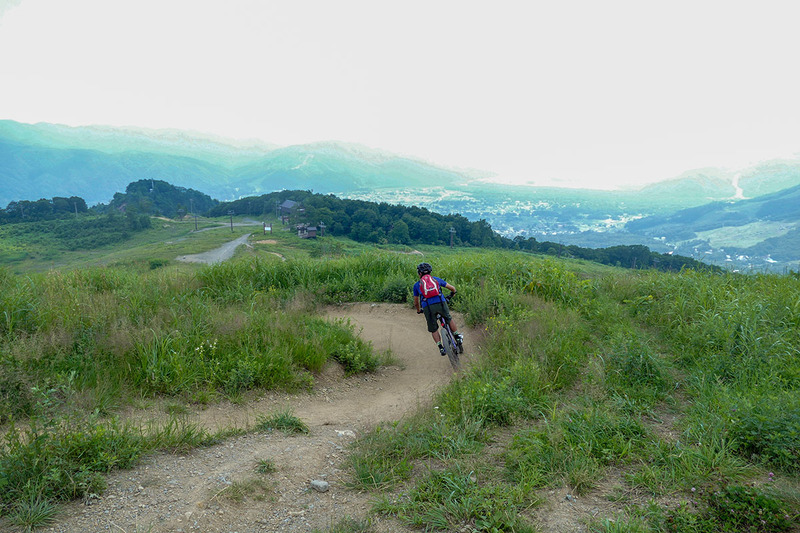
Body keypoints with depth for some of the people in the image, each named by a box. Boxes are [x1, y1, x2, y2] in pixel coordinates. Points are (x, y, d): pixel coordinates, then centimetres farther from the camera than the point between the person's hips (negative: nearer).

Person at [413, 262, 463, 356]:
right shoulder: (436, 279, 23)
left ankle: (440, 347, 7)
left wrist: (419, 311, 46)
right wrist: (452, 293, 52)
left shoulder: (417, 285, 20)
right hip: (440, 303, 1)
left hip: (427, 307, -1)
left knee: (433, 329, 15)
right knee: (449, 319, 29)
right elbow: (452, 288, 29)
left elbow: (416, 303, 26)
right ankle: (458, 337, 35)